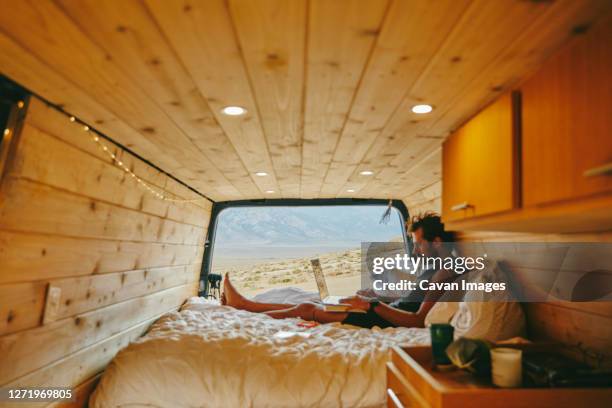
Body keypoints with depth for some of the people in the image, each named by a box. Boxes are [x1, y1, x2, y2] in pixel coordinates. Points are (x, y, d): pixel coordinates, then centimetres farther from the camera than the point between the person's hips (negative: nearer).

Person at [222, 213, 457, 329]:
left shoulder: (445, 274, -17)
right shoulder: (435, 270, 14)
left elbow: (419, 321, -26)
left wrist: (372, 305, -24)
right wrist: (376, 298, 9)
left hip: (388, 321, -9)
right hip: (389, 314, 9)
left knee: (307, 309, -5)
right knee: (309, 305, 9)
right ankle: (241, 303, 20)